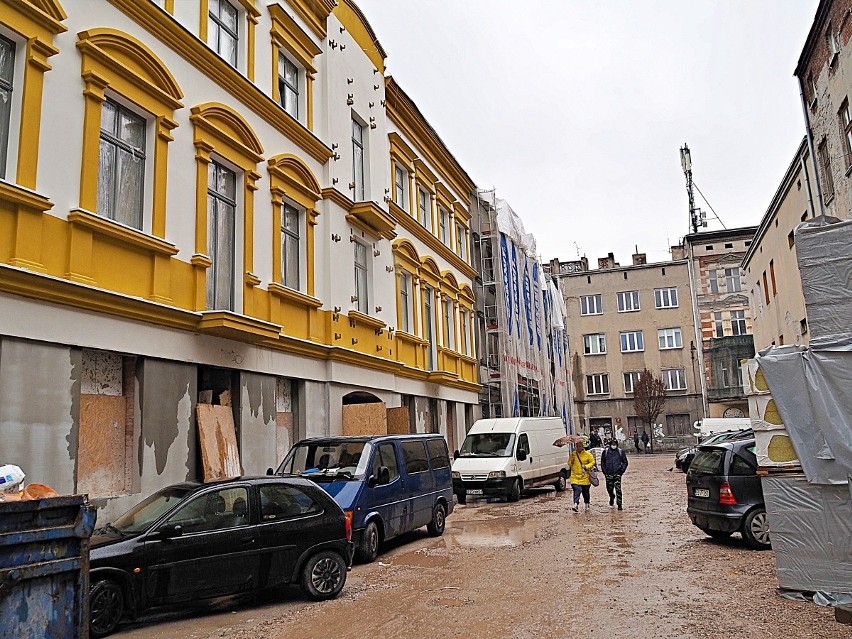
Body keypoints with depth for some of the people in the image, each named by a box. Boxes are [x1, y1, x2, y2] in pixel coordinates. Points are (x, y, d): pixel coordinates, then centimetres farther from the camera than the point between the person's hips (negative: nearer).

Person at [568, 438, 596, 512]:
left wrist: (586, 466, -13)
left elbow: (592, 462, 1)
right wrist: (571, 461, -10)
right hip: (575, 477, 0)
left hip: (585, 477, 0)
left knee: (585, 492, 11)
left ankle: (587, 506, 29)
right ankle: (576, 505, -23)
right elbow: (569, 464, 13)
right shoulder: (572, 454, 5)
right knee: (577, 490, -17)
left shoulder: (588, 454, -1)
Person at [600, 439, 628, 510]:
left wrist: (622, 471, -1)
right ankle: (612, 497, 42)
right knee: (609, 488, 9)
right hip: (608, 474, 2)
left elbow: (625, 462, 8)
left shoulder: (621, 452, 1)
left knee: (618, 489, -10)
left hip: (617, 473, -2)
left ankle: (619, 505, -3)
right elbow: (602, 462, 10)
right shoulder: (605, 452, 2)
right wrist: (604, 471, 2)